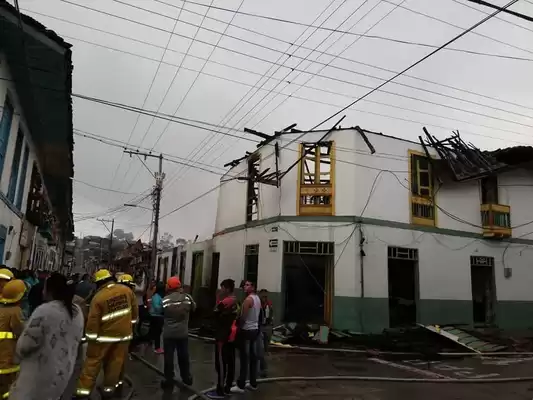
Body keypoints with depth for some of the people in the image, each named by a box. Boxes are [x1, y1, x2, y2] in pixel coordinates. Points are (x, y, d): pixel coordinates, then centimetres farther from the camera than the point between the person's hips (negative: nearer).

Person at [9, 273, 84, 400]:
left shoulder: (44, 310, -23)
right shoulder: (77, 312, 1)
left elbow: (24, 345, -18)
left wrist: (20, 351, 3)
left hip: (40, 375, -7)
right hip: (63, 372, 7)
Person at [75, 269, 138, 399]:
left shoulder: (98, 297, -14)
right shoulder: (127, 290, -3)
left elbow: (93, 320, -14)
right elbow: (134, 309, 8)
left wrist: (90, 337, -5)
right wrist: (131, 322, 21)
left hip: (105, 335, -3)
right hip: (124, 333, 3)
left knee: (93, 361, 9)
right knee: (116, 361, 12)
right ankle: (109, 388, 22)